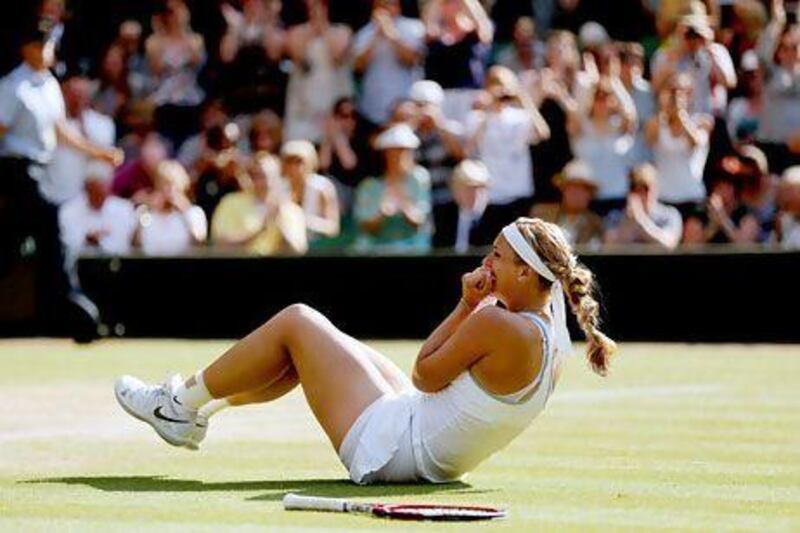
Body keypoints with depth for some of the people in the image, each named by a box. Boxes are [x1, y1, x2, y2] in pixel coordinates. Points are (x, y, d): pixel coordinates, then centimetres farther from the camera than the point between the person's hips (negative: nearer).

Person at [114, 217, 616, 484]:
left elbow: (424, 375, -15)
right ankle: (198, 409, 33)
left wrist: (467, 306, -11)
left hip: (389, 446, -9)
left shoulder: (497, 325, -27)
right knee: (315, 340, 23)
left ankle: (181, 403, 16)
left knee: (295, 321, 1)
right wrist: (475, 309, 0)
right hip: (437, 460, 9)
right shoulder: (555, 339, 0)